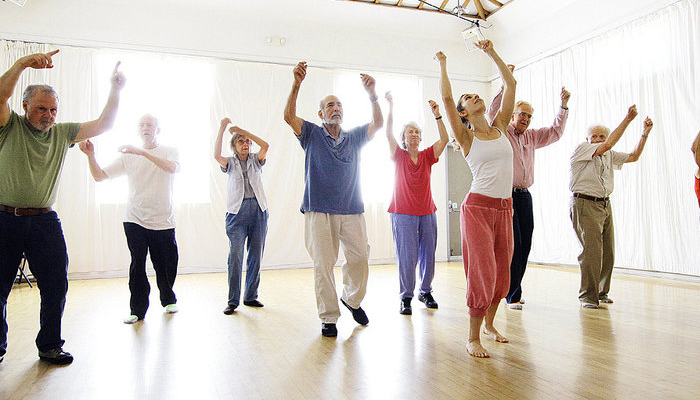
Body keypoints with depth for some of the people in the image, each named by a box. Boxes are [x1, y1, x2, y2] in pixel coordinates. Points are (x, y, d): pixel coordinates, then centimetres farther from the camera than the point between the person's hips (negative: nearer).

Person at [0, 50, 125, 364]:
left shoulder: (62, 133, 10)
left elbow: (103, 125, 4)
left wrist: (115, 90, -5)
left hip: (45, 221, 3)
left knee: (55, 286, 4)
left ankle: (49, 346, 20)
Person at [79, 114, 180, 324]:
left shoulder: (169, 151, 3)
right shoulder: (128, 157, 9)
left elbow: (172, 167, -21)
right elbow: (99, 176, 6)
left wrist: (142, 152, -30)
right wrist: (91, 155, -13)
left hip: (163, 221, -1)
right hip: (135, 220, 1)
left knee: (166, 266, 7)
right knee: (137, 266, -4)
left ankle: (168, 300, 30)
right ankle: (137, 309, 10)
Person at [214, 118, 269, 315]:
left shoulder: (255, 160, 13)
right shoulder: (230, 163, 10)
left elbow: (266, 146, -5)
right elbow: (216, 155, -11)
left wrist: (244, 131, -5)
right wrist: (222, 130, -13)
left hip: (258, 210, 2)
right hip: (237, 211, -2)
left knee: (256, 256, 5)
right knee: (235, 256, -8)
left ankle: (251, 296, 16)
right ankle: (233, 300, -1)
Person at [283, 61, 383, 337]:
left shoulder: (354, 138, 16)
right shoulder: (312, 134, 8)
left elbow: (378, 123, 2)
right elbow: (289, 116, -8)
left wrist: (372, 94, -13)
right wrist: (296, 84, -22)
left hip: (352, 211, 3)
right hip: (319, 211, -2)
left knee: (360, 257, 0)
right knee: (323, 264, -2)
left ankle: (352, 298, 27)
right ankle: (328, 317, 9)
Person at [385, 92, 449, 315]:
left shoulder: (427, 156, 9)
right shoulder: (399, 156, 3)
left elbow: (444, 139, -3)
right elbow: (389, 134, -10)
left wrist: (437, 116, -12)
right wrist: (391, 107, -18)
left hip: (427, 213, 3)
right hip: (403, 213, -3)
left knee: (428, 255, 7)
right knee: (406, 257, -5)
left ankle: (426, 292, 25)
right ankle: (406, 298, 6)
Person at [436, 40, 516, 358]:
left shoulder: (500, 127, 12)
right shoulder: (466, 137, -1)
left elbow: (511, 85, 13)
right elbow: (446, 97, -9)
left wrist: (492, 53, 15)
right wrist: (443, 65, 5)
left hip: (504, 209, 5)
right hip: (478, 207, -5)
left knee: (502, 271, 11)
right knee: (483, 270, -8)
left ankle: (489, 324, 30)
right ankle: (473, 338, 4)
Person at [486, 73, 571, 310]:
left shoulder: (531, 137, 19)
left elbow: (555, 132, 22)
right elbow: (492, 113, -16)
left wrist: (564, 106, 11)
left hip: (525, 196, 6)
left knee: (525, 246, 7)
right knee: (513, 245, -7)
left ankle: (514, 290, 20)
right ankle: (512, 296, 2)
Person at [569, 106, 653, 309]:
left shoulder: (609, 155, 17)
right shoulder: (581, 149, -5)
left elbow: (634, 156, 22)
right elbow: (608, 145, -17)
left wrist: (645, 133, 14)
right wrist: (627, 120, -15)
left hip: (605, 205, 8)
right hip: (585, 204, -7)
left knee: (608, 252, 8)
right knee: (592, 250, -14)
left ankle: (601, 292, 21)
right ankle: (587, 296, -5)